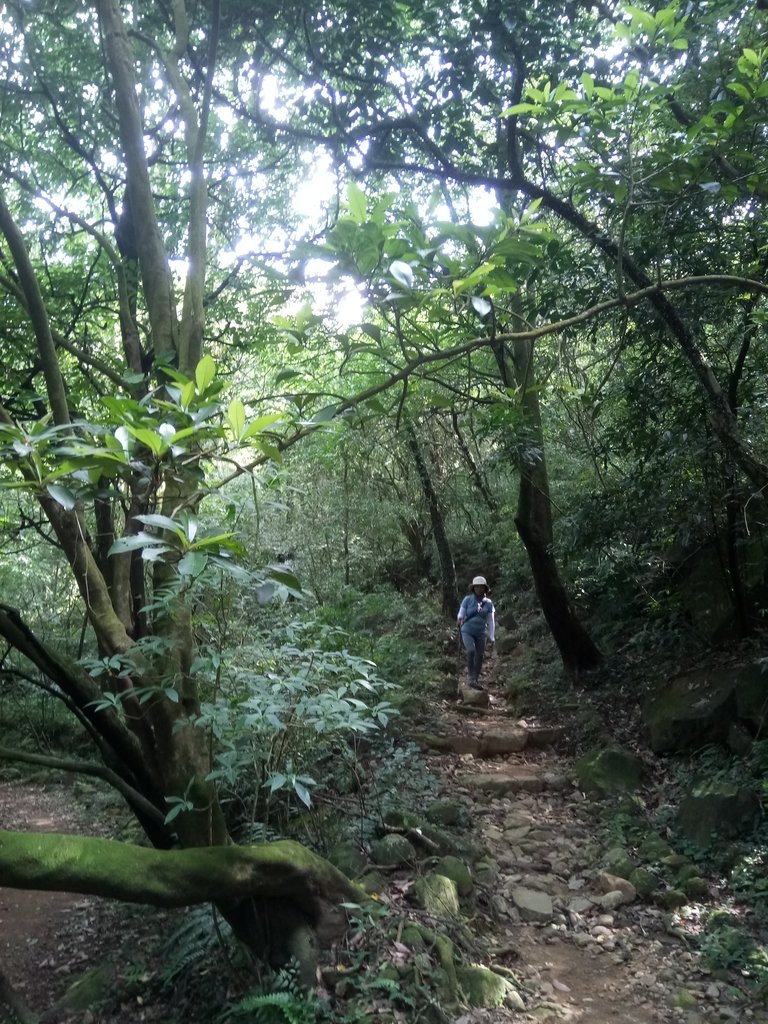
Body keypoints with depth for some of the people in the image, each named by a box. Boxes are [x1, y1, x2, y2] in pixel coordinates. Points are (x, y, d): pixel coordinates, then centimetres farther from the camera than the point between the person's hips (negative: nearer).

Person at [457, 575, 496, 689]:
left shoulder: (488, 603, 0)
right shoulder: (468, 599, -5)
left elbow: (491, 621, 3)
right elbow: (461, 614, -2)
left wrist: (491, 637, 0)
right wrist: (460, 619, -25)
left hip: (480, 633, 3)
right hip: (467, 631, -3)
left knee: (479, 657, 3)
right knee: (471, 651, -25)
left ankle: (476, 680, 20)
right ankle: (471, 677, -12)